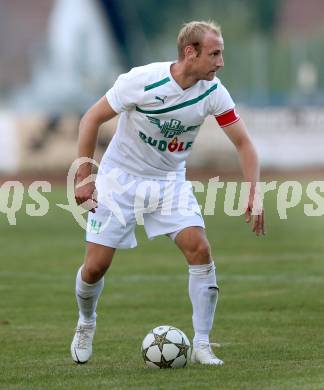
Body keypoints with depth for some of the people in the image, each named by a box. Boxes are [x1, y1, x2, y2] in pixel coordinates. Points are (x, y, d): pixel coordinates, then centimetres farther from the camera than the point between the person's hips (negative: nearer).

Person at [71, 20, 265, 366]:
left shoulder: (213, 92, -13)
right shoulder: (143, 80, -24)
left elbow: (243, 142, -6)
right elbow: (91, 119, -13)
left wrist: (253, 195, -18)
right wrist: (83, 177, -14)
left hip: (170, 181, 3)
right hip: (120, 178, -3)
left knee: (199, 249, -17)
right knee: (96, 265, -4)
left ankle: (201, 344, -9)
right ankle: (86, 325, 28)